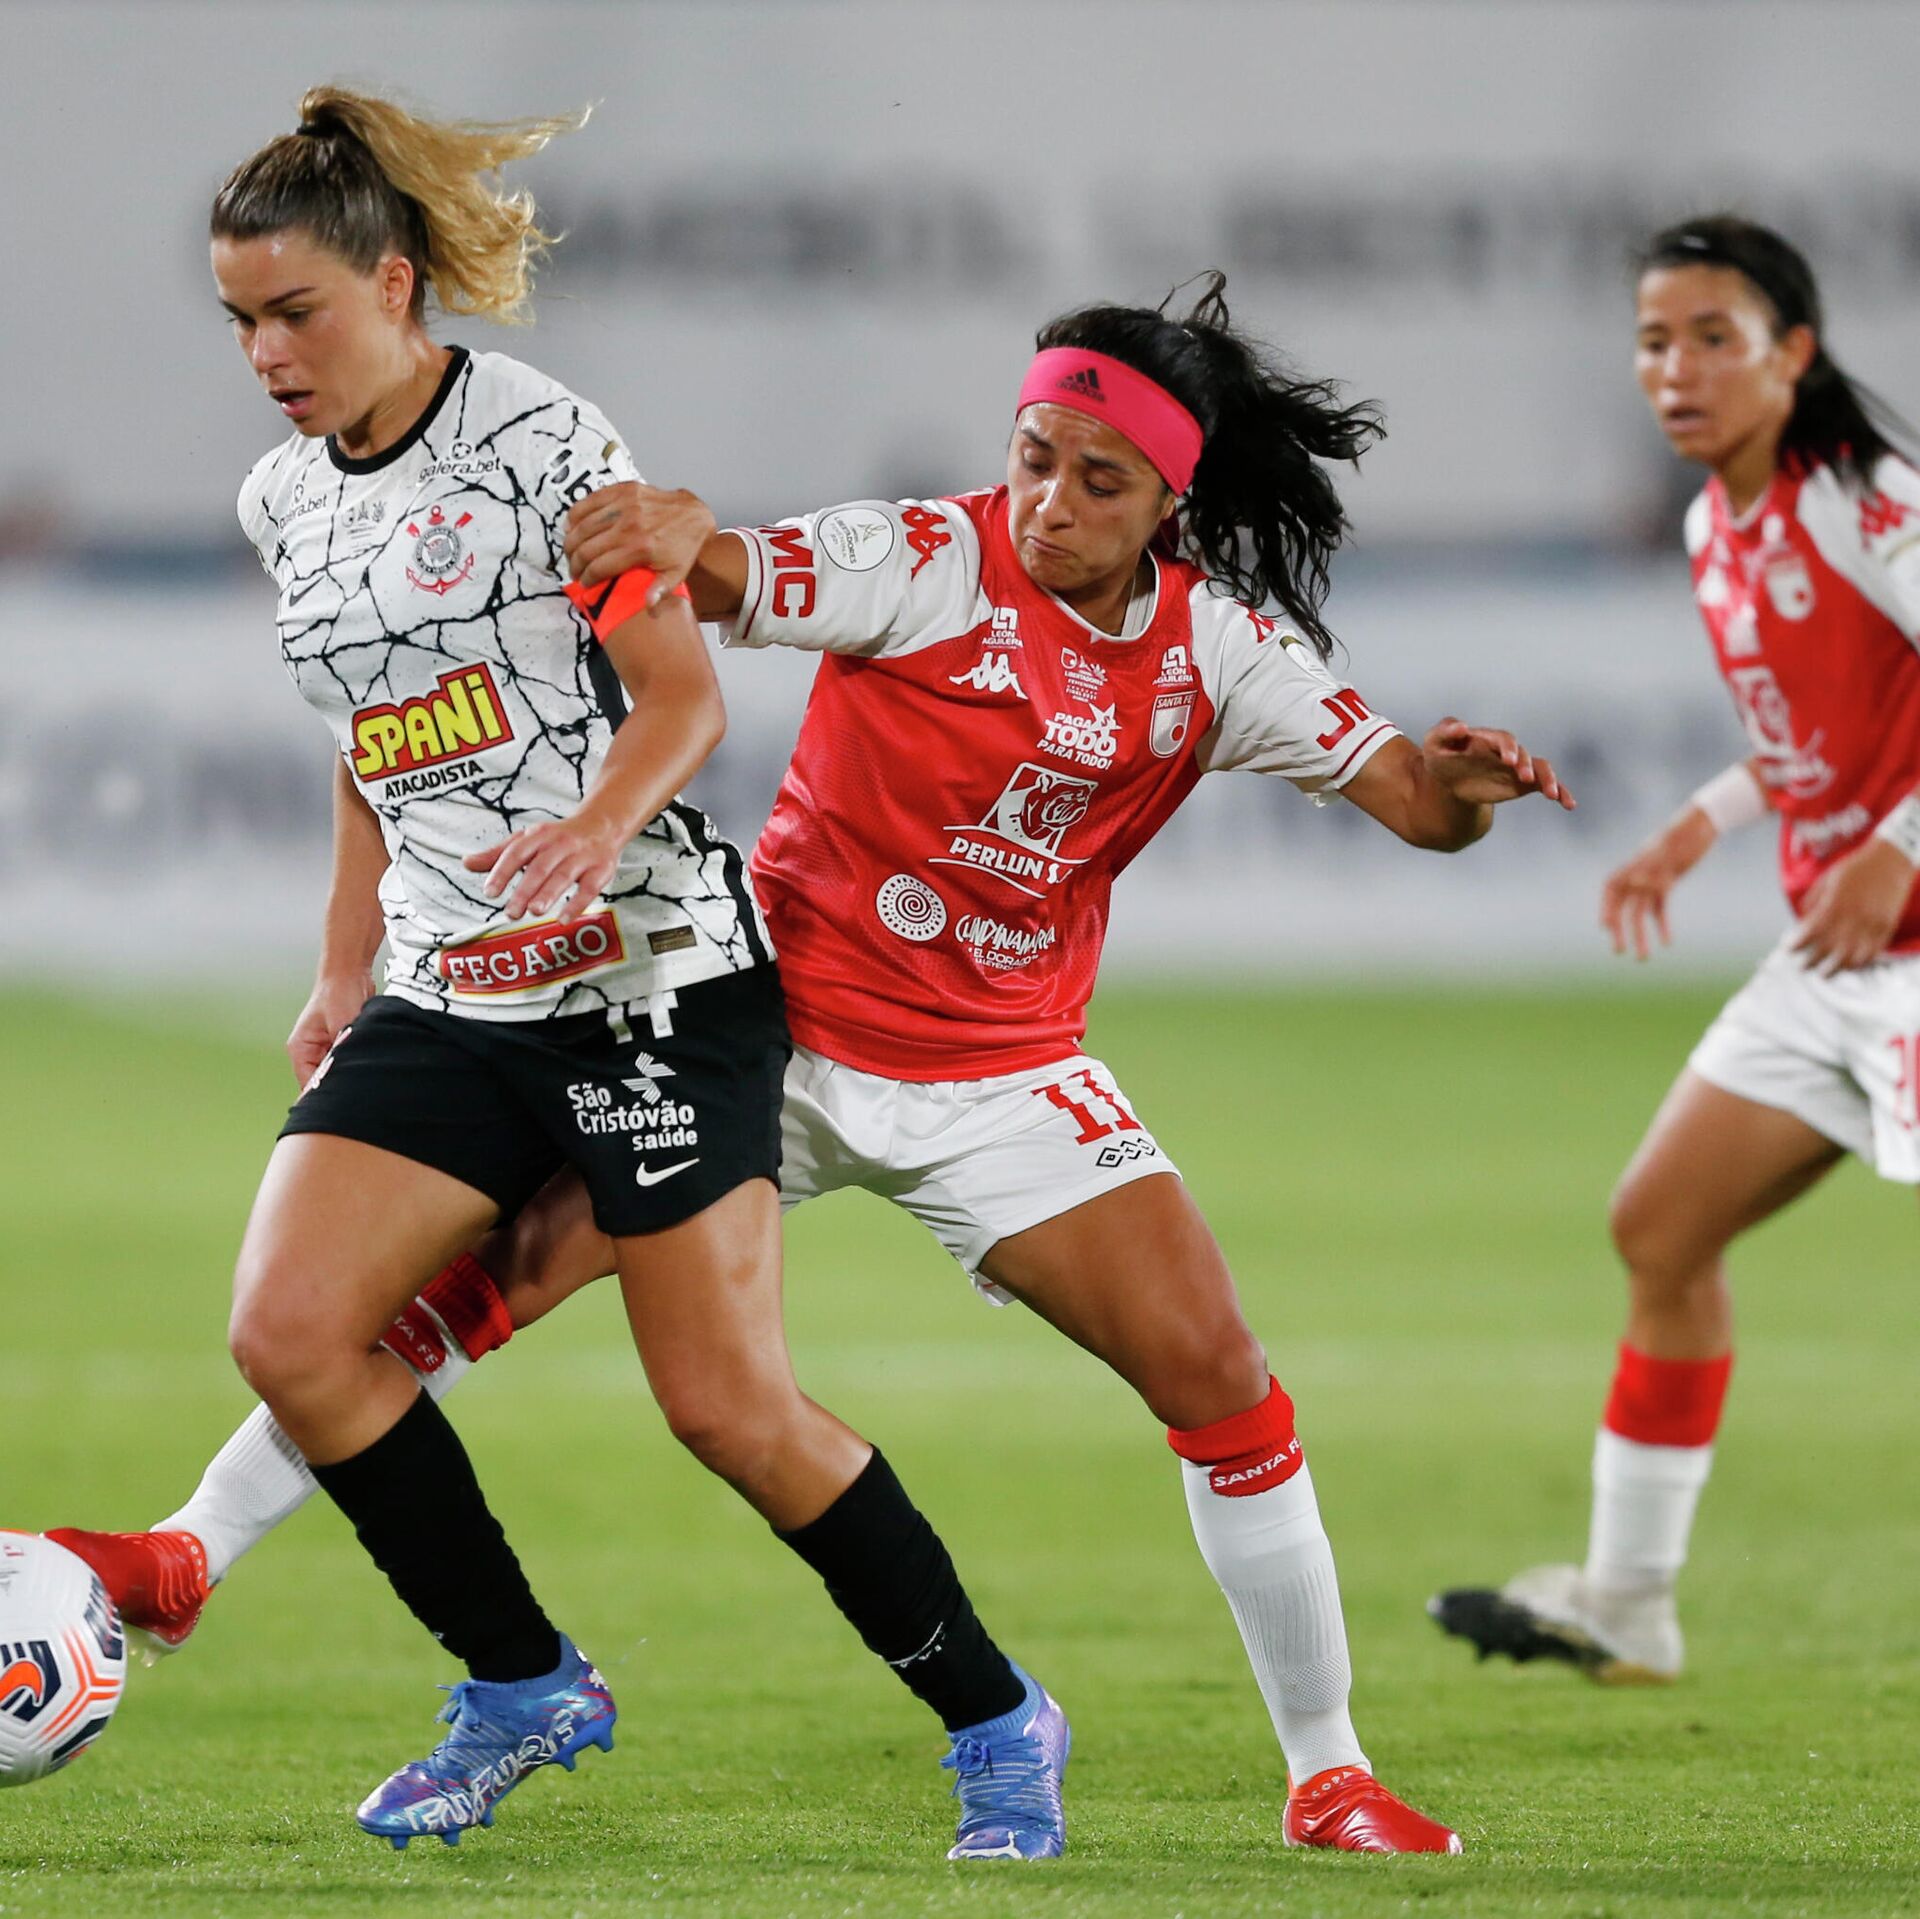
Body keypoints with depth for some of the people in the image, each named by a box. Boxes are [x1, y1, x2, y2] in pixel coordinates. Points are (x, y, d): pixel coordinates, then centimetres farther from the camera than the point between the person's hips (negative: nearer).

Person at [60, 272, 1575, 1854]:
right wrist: (679, 531, -49)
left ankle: (1328, 1776, 7)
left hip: (1001, 1081, 3)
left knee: (1219, 1380, -8)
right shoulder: (926, 562, -14)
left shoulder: (1220, 645, -3)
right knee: (478, 1271, -13)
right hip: (782, 1030, -3)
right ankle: (189, 1554, -2)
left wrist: (1458, 785, -25)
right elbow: (718, 579, -25)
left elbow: (1403, 796, -2)